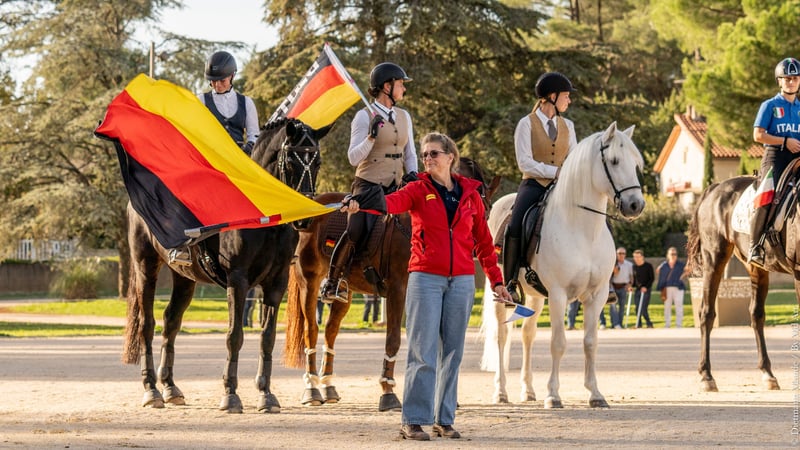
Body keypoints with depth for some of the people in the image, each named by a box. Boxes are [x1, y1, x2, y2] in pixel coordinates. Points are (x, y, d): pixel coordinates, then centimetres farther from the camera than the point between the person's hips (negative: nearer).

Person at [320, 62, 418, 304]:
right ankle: (333, 280, -4)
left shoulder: (404, 116, 13)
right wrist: (371, 137, -22)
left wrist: (411, 173, -1)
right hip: (368, 184, -6)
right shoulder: (364, 116, -4)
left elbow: (410, 153, 19)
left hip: (395, 187, 6)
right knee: (356, 232, -22)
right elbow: (353, 157, -8)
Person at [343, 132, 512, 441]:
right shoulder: (418, 190, 1)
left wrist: (497, 281, 10)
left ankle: (444, 420, 13)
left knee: (452, 353, 6)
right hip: (426, 279, -3)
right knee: (422, 352, -7)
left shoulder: (470, 193, 9)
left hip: (461, 281, 3)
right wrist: (361, 204, -41)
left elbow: (483, 241, 13)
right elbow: (392, 202, -20)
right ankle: (413, 421, -4)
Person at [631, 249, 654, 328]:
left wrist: (646, 287, -16)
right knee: (637, 309, 3)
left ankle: (649, 324, -1)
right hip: (637, 289, 5)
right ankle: (639, 325, 10)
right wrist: (633, 286, 3)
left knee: (643, 309, -13)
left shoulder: (648, 266, -5)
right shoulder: (634, 267, 10)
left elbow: (652, 278, -6)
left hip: (645, 290, -5)